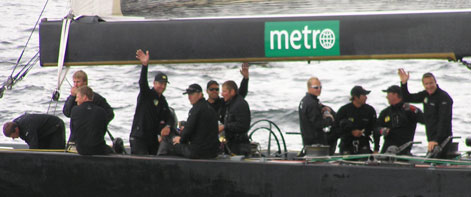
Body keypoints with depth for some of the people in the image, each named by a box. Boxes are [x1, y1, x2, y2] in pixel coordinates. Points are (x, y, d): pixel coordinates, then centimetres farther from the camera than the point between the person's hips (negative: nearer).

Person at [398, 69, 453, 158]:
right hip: (432, 139, 8)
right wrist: (403, 83, 8)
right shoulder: (425, 95, 13)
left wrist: (436, 140, -29)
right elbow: (407, 98, 24)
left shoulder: (444, 98, -13)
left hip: (442, 140, -8)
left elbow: (444, 121, -21)